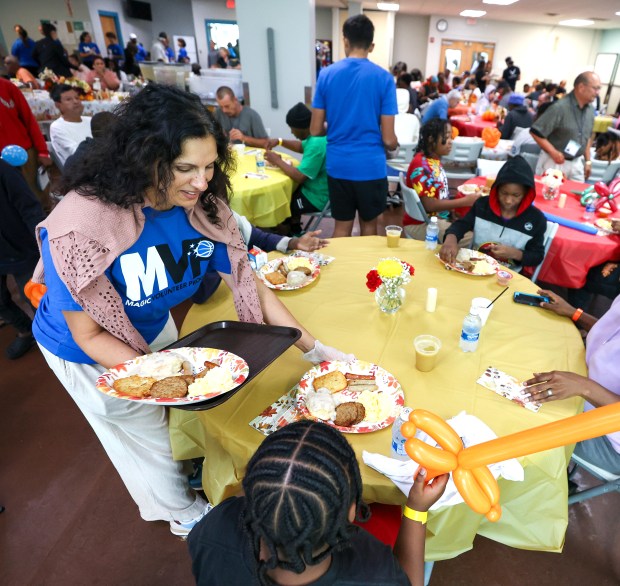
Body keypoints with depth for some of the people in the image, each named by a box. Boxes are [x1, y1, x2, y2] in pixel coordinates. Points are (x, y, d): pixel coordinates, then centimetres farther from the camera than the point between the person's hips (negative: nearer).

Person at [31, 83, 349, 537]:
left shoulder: (204, 206, -24)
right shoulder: (81, 222, -37)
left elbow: (251, 287, -18)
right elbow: (89, 334, -25)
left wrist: (316, 350, -20)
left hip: (155, 330, 4)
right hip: (87, 354, -3)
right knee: (146, 437, 18)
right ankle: (185, 516, 49)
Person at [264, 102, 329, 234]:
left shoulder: (316, 144, -29)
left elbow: (299, 177, -30)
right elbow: (302, 147, 22)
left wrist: (278, 161, -16)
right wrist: (280, 142, 7)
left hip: (316, 198, -10)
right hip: (316, 189, 10)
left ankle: (294, 234, 28)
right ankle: (295, 231, 34)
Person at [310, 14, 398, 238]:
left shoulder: (326, 74, -1)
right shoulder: (384, 78, -6)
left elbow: (315, 130, 1)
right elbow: (388, 139, -8)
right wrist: (394, 146, 16)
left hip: (338, 165, 2)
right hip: (371, 166, -2)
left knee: (342, 226, 14)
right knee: (369, 224, 17)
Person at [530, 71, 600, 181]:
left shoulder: (591, 110, 5)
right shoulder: (560, 108, -18)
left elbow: (588, 137, 17)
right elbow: (536, 132, -19)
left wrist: (587, 160, 15)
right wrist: (553, 152, -21)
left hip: (577, 163, 6)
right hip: (554, 162, -6)